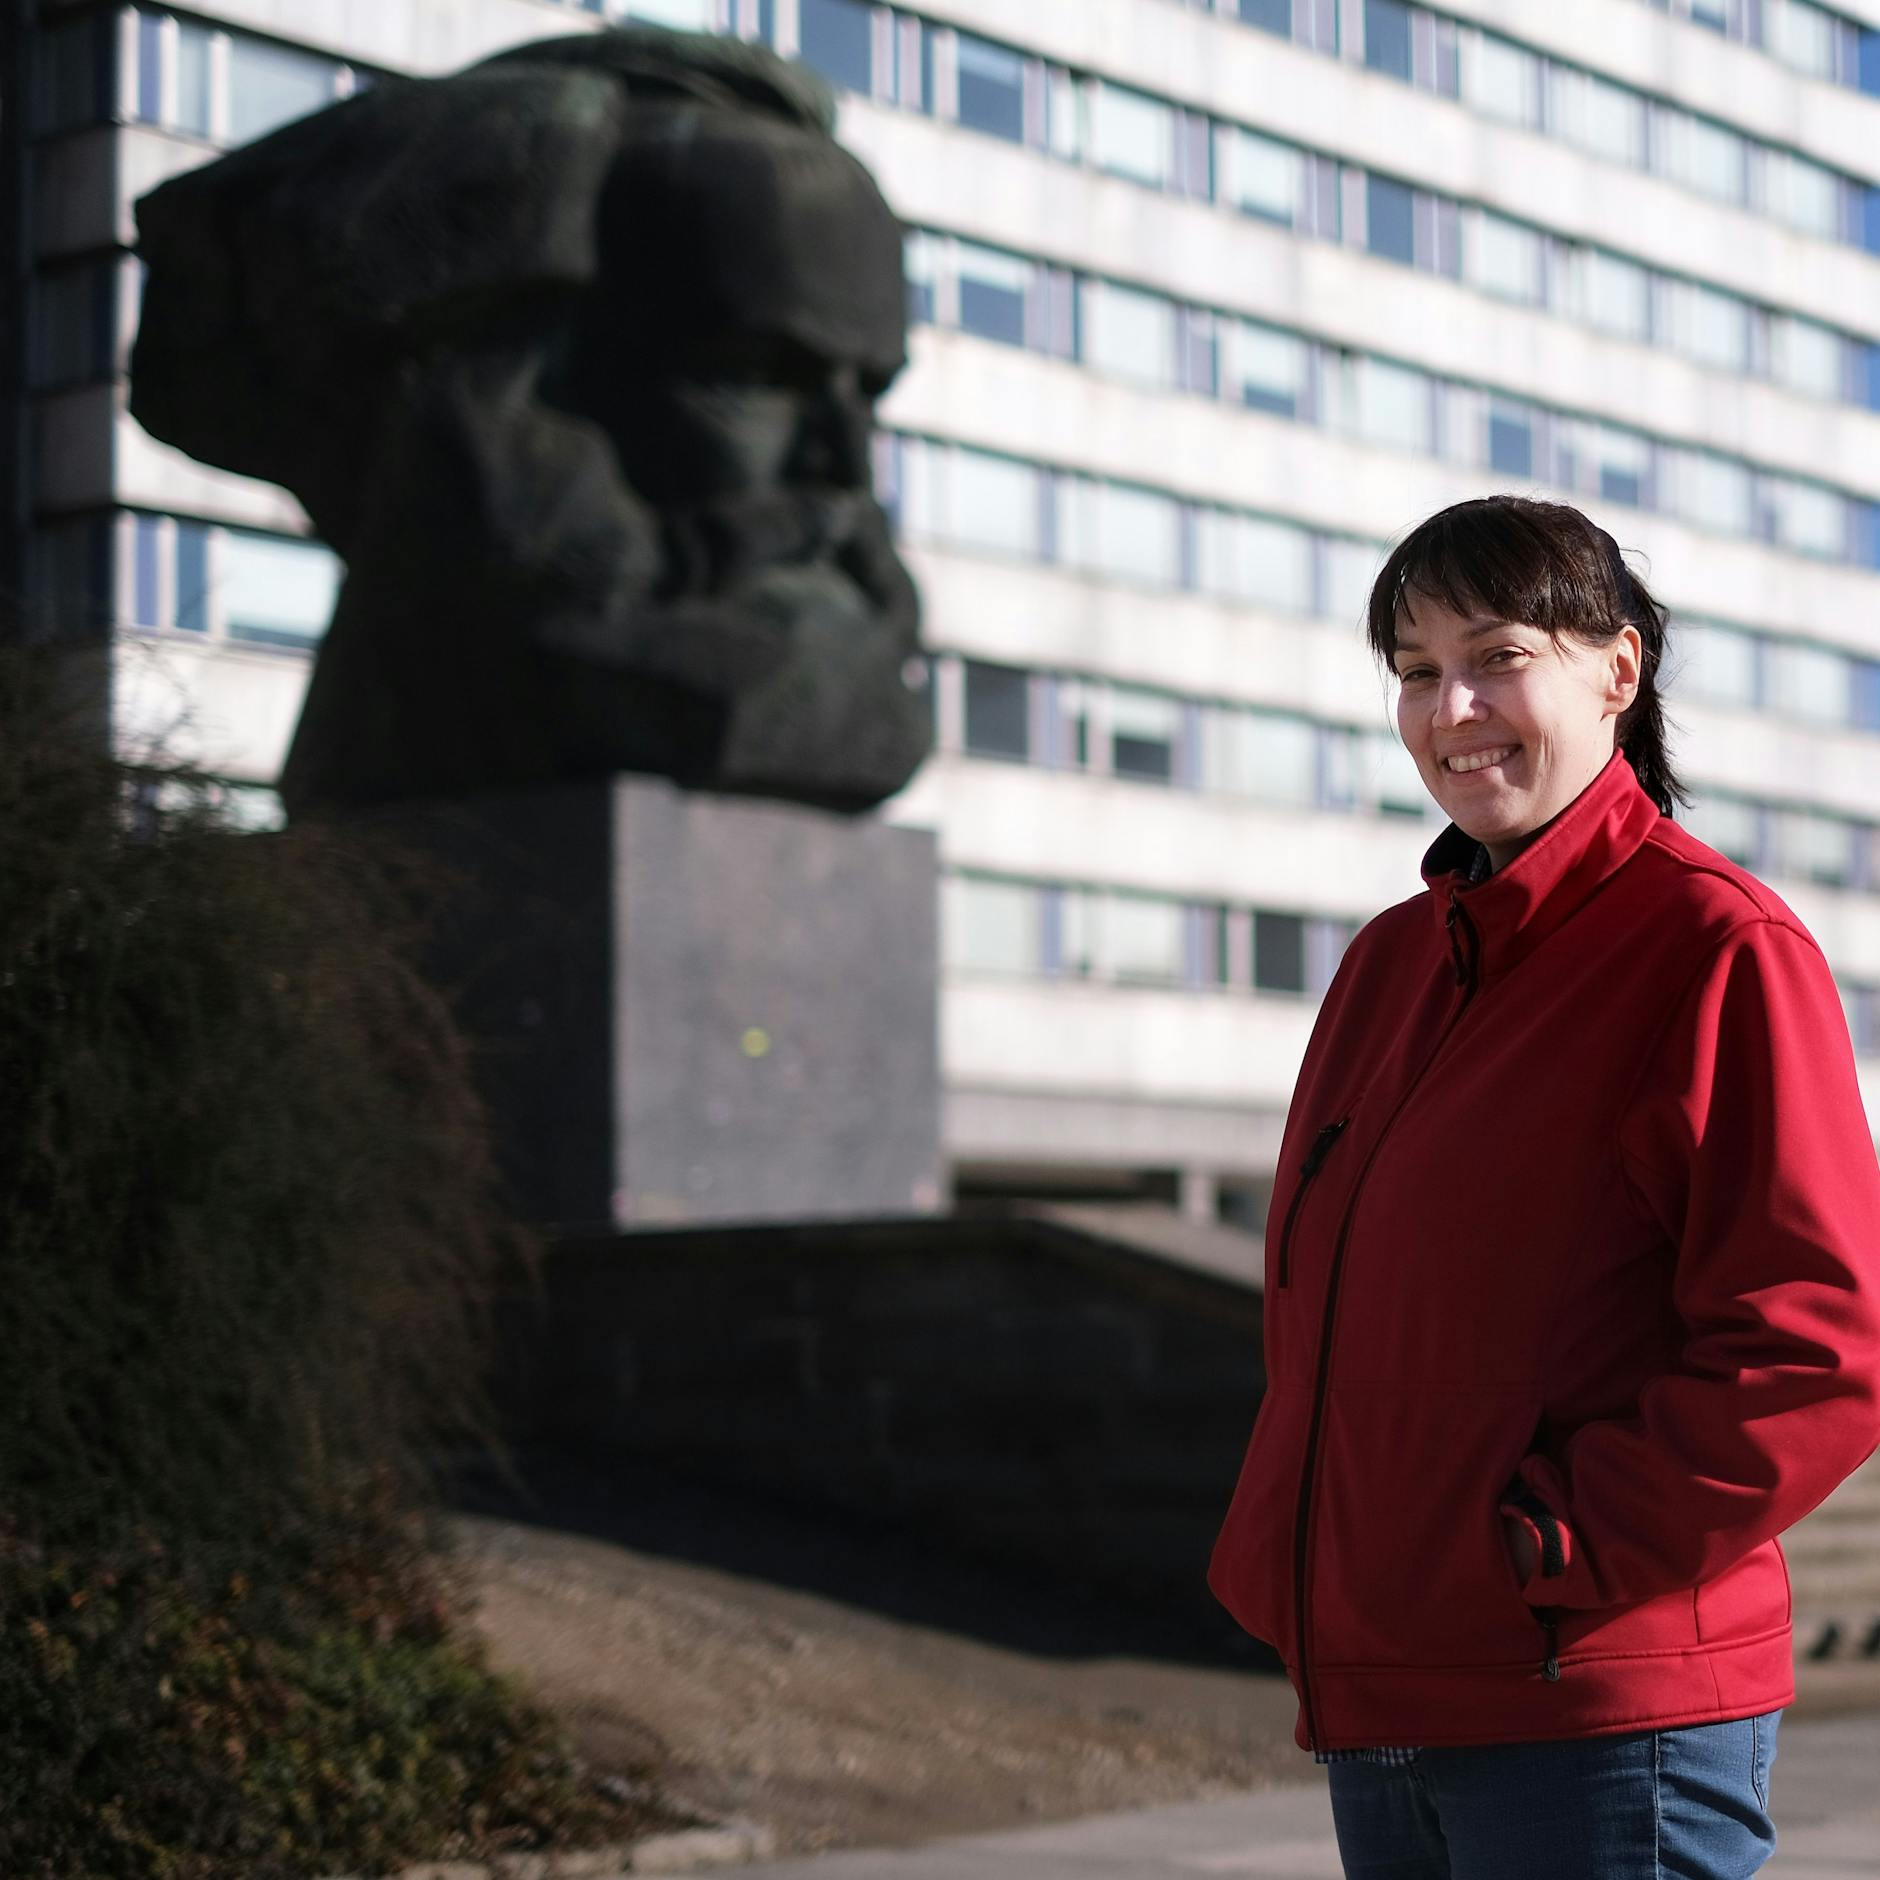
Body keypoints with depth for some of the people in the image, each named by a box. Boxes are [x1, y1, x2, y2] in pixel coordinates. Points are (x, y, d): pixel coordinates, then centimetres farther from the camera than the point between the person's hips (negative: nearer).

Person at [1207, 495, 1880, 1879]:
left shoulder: (1718, 949, -9)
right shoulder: (1392, 961, 14)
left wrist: (1563, 1550, -16)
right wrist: (1289, 1551, 9)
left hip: (1603, 1709, -7)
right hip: (1376, 1708, 7)